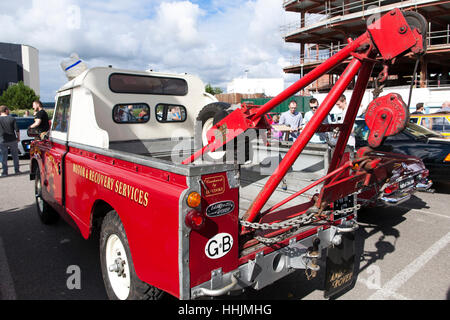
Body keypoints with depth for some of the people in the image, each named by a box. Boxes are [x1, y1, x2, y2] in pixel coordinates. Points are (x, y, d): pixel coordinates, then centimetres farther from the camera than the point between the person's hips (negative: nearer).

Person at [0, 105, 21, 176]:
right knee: (15, 156, 12)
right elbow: (17, 130, -6)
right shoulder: (12, 119, -6)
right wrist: (18, 137, 6)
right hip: (12, 140, 0)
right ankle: (17, 170, 16)